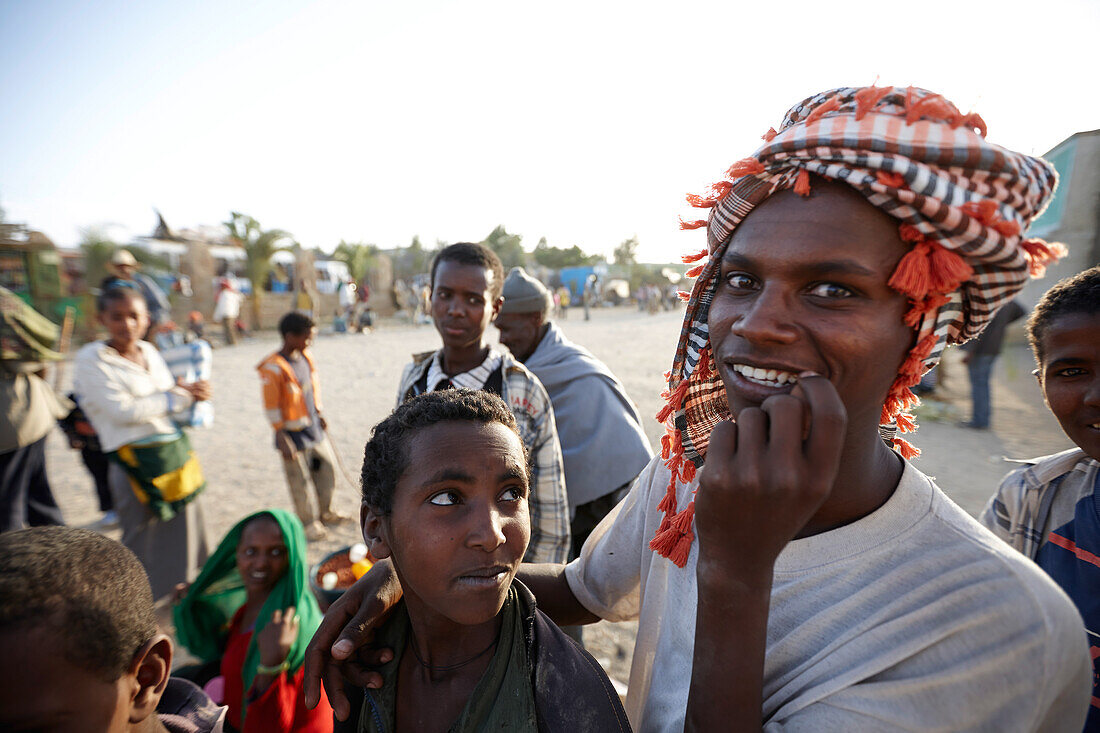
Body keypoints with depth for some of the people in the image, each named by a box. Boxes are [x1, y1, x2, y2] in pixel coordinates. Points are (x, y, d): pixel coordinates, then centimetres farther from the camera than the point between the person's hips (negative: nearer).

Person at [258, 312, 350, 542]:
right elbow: (272, 409, -16)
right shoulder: (273, 368, -20)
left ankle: (325, 513, 38)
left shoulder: (306, 357, 3)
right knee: (300, 480, 6)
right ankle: (307, 523, 24)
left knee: (328, 468, 17)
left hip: (314, 428, 8)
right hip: (294, 434, -8)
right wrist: (283, 440, -16)